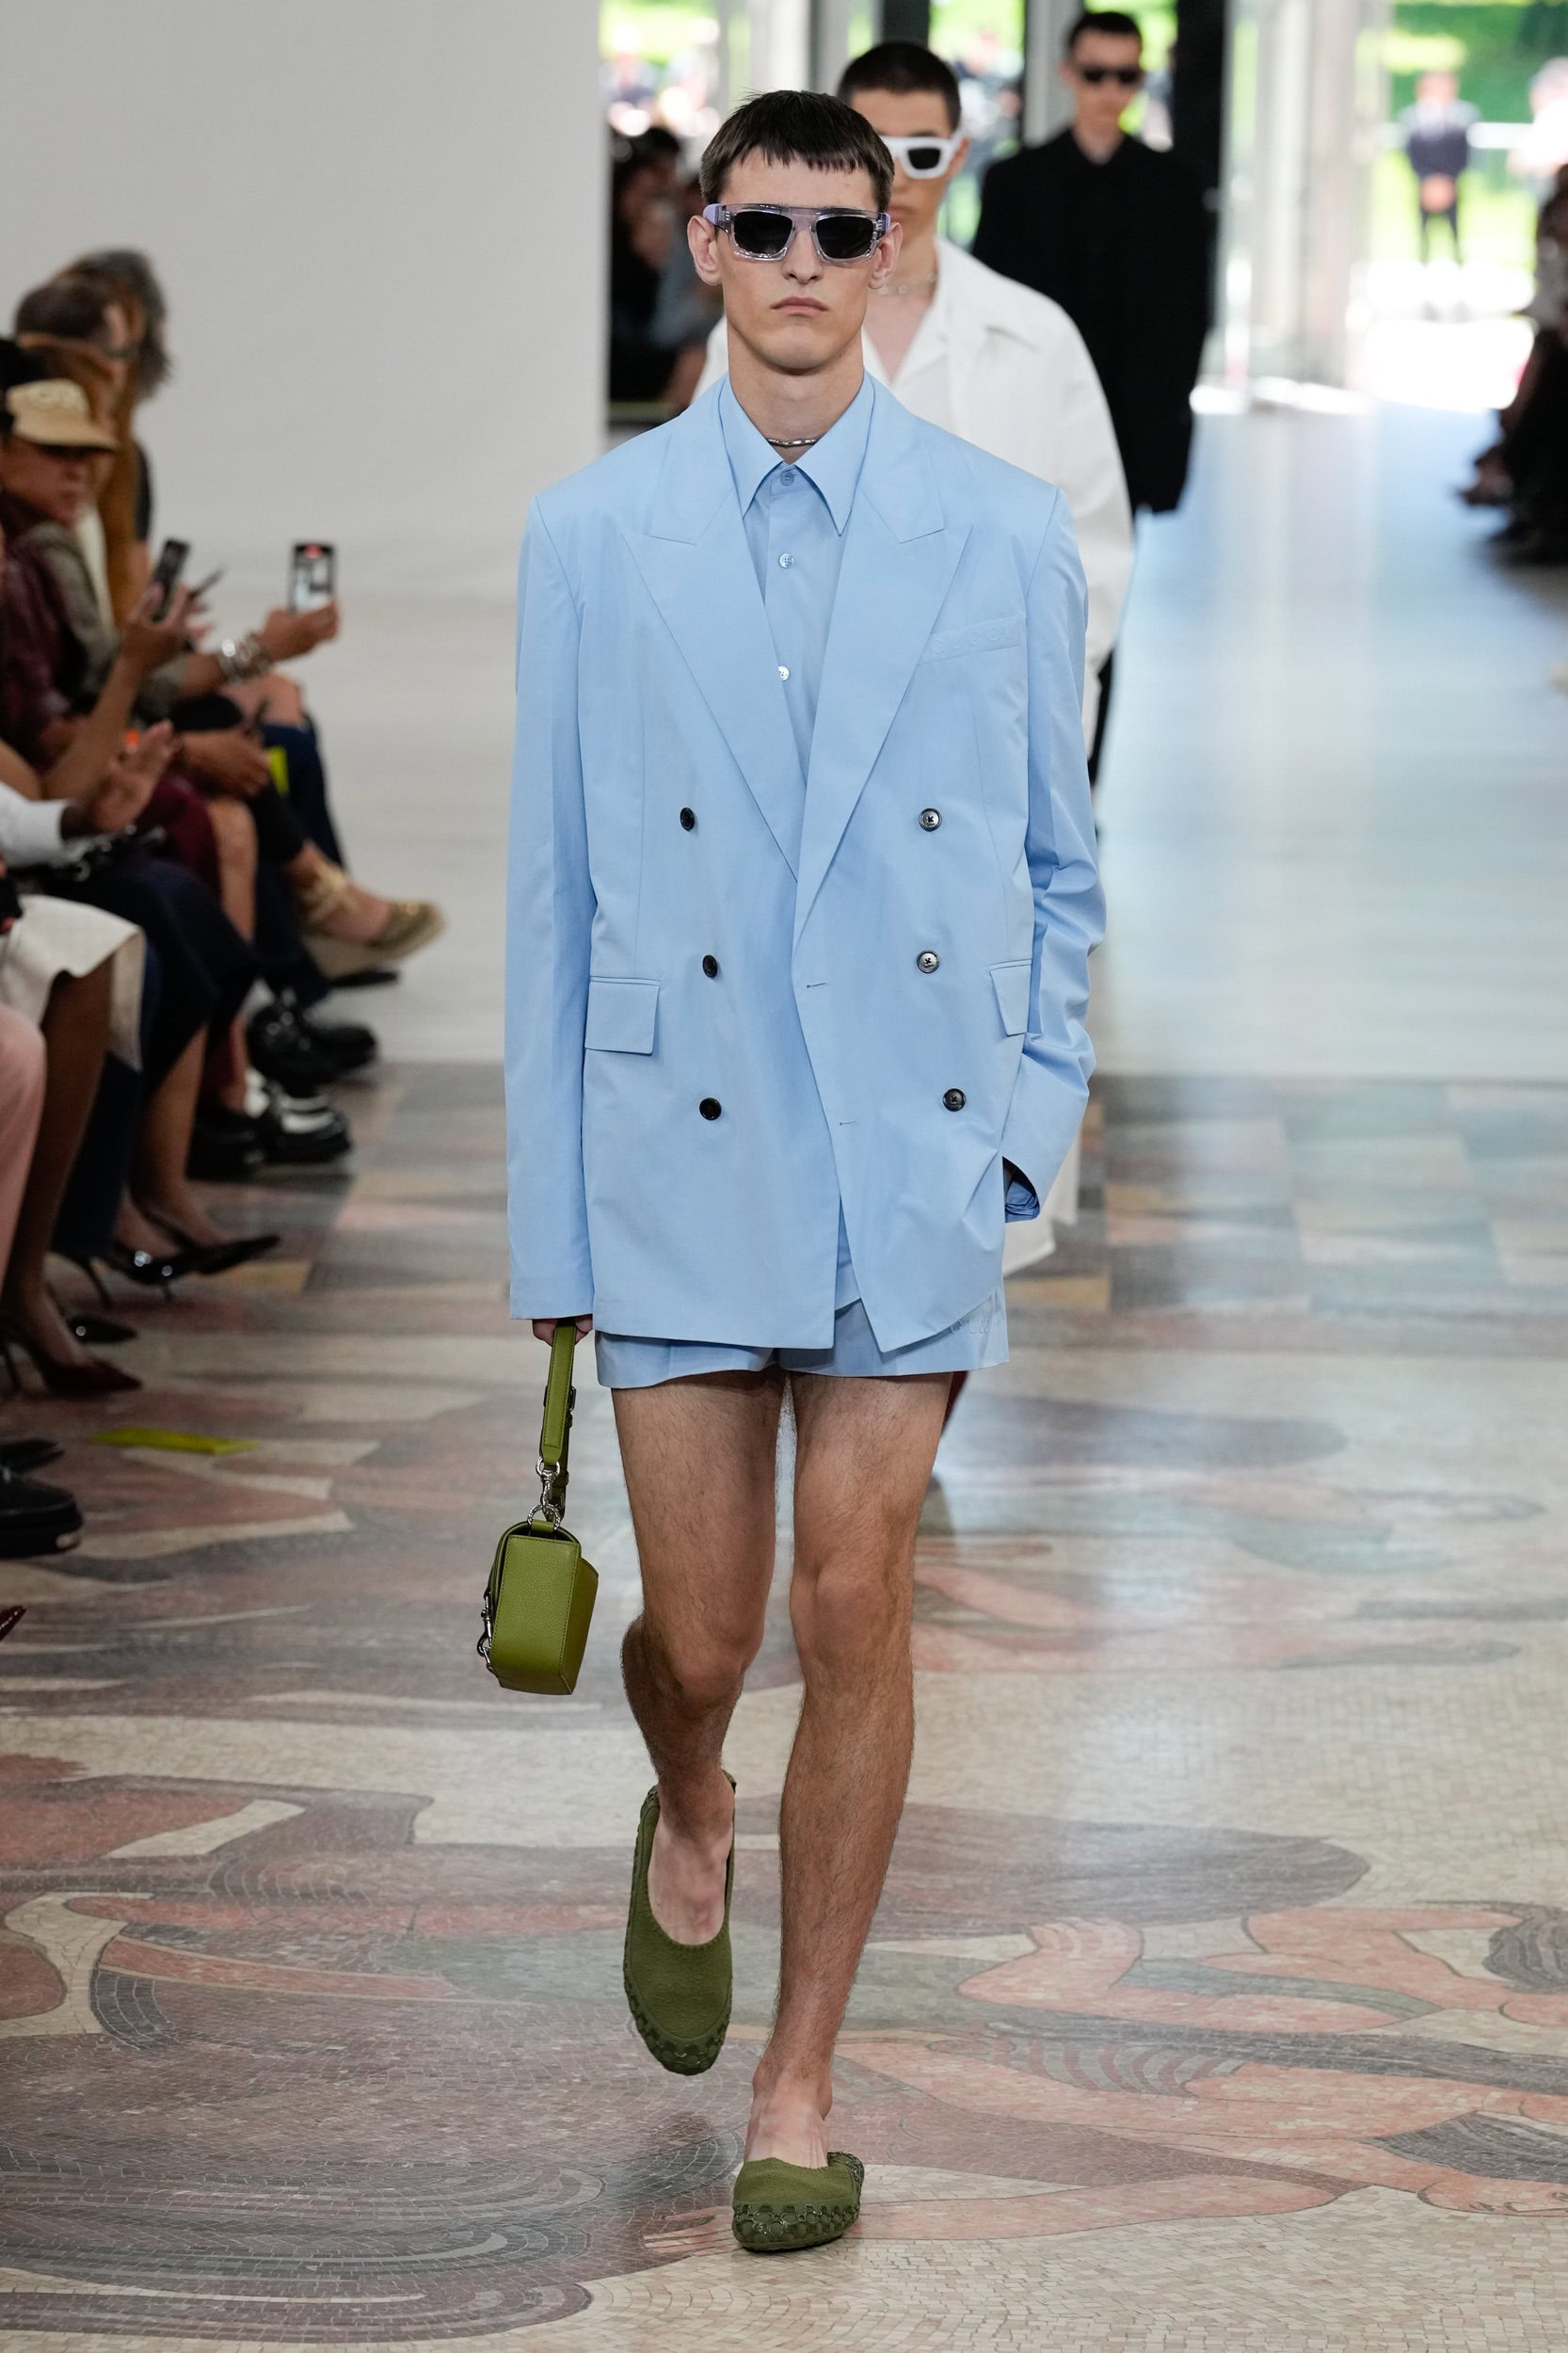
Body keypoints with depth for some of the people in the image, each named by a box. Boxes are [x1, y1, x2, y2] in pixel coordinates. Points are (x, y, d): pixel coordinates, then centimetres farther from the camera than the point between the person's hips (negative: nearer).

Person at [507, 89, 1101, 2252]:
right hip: (680, 1154, 0)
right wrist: (550, 1217, 4)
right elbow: (554, 885, 5)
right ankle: (688, 1823, 40)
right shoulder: (593, 536, 3)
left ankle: (802, 2085, 14)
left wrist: (1031, 1123, 1)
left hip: (912, 1155, 0)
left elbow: (1057, 861, 10)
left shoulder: (1007, 532, 3)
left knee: (856, 1610, 0)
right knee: (701, 1639, 3)